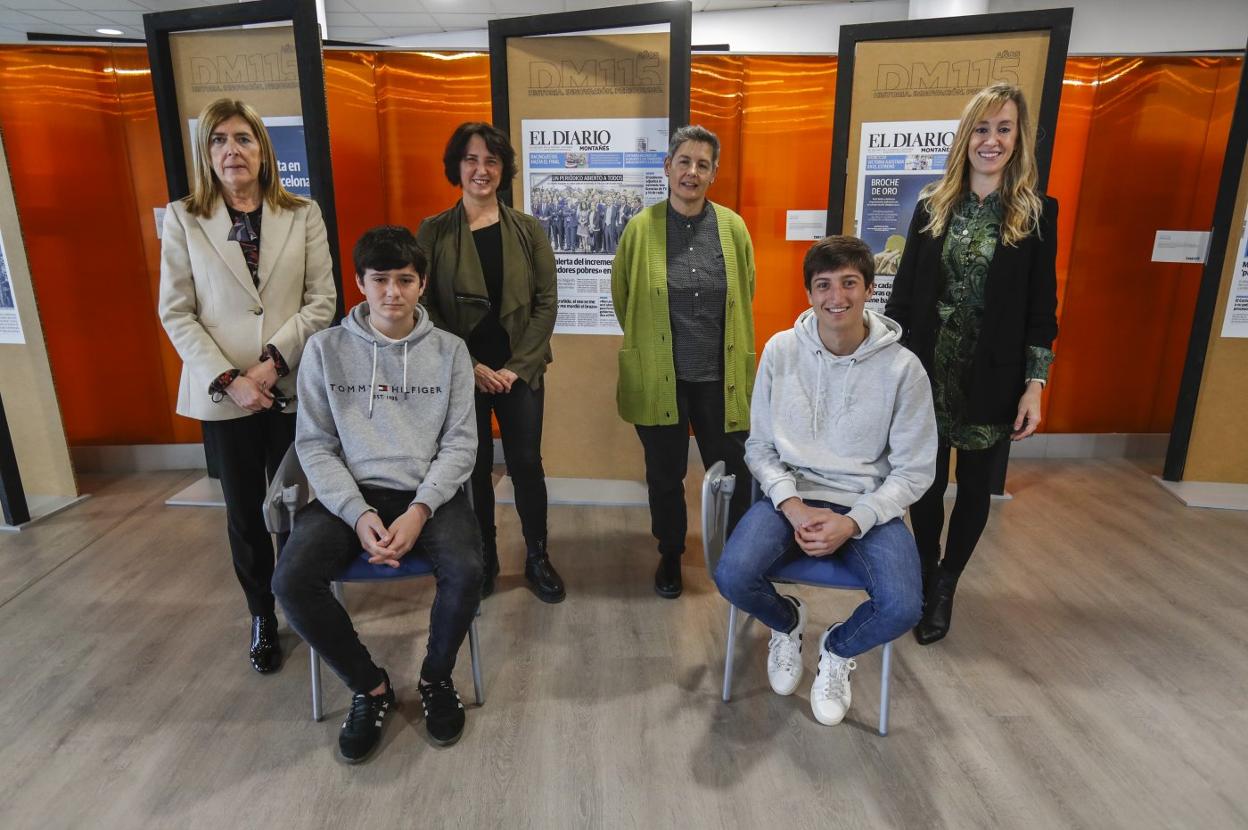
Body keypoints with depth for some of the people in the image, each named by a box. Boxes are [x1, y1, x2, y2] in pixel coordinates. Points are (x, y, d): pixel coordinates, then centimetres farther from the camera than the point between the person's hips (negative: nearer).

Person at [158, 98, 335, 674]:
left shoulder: (303, 215, 2)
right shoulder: (182, 219, 3)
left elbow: (322, 300, -2)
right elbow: (175, 312, -1)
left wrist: (274, 360, -12)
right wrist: (227, 380, -11)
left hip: (293, 388, 0)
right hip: (223, 395, 1)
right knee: (244, 513, 12)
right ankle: (262, 618, 30)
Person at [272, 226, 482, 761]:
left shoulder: (449, 350, 4)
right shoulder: (326, 349, 4)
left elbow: (460, 442, 0)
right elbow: (314, 445, 2)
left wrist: (420, 510, -15)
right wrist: (358, 513, -14)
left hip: (430, 493, -1)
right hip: (350, 494, 1)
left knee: (465, 571, -29)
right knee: (291, 581, -24)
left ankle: (436, 678, 5)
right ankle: (370, 687, 3)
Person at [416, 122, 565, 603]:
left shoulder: (527, 231, 2)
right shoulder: (433, 232, -1)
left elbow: (546, 303, -1)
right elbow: (423, 308, -4)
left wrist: (517, 366, -10)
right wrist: (471, 366, -11)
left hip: (520, 372, 1)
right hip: (461, 374, 0)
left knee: (526, 464, 5)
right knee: (474, 469, 9)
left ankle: (537, 559, 24)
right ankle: (483, 559, 28)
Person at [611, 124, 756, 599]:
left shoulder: (733, 227, -1)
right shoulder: (642, 228, -5)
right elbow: (622, 294, 8)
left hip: (720, 376, 1)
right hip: (659, 376, -1)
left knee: (733, 473, 9)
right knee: (665, 475, 13)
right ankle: (670, 555, 34)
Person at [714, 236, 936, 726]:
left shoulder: (902, 367, -7)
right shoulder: (781, 350, -3)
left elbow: (914, 471, -3)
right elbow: (759, 446, 3)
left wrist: (852, 522, -17)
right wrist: (792, 506, -15)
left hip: (868, 506, 0)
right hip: (790, 496, 1)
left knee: (903, 607, -26)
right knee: (732, 577, -25)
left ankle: (838, 650, 13)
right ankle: (787, 622, 15)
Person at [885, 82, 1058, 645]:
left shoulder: (1037, 213, -1)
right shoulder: (932, 207, 3)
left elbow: (1041, 308, -1)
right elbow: (904, 292, 4)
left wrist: (1034, 385, -7)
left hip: (992, 377, 0)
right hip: (927, 370, 1)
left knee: (975, 486, 11)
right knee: (926, 482, 7)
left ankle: (943, 587, 30)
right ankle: (927, 576, 30)